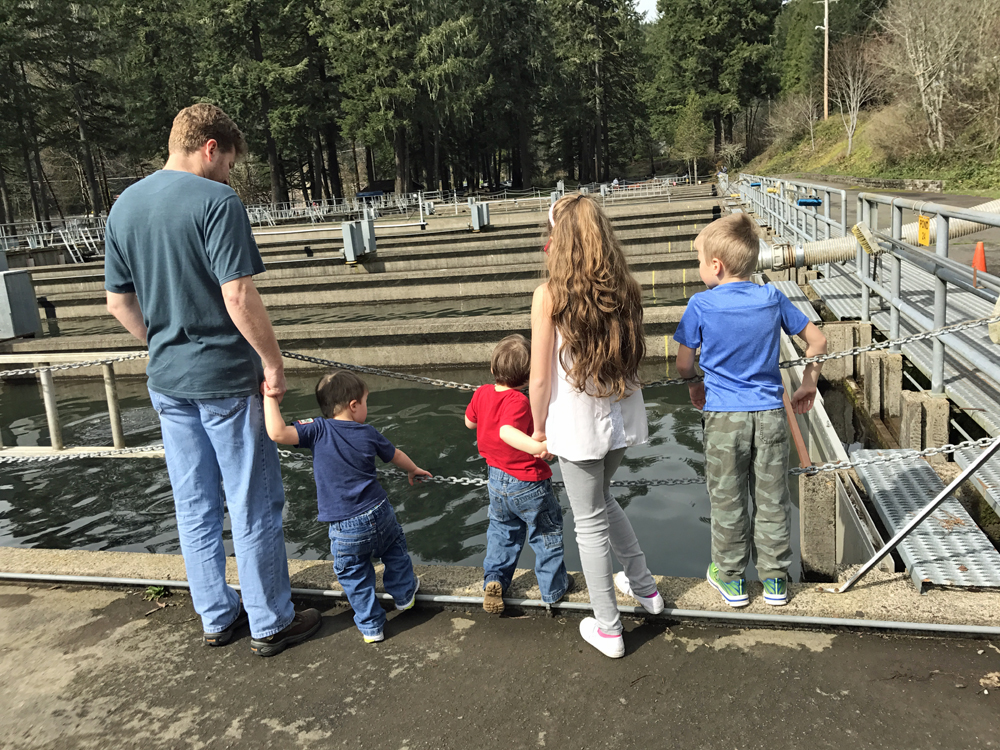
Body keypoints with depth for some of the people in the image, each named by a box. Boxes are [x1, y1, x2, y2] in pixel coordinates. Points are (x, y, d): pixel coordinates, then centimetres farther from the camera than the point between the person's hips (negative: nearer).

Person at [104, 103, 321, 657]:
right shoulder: (216, 201, -15)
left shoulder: (123, 205, 7)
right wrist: (273, 362, -12)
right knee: (253, 507, 5)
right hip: (226, 380, -7)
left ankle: (217, 618, 29)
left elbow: (119, 303, 11)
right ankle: (270, 623, 18)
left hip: (166, 382, 7)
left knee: (195, 507, 15)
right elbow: (239, 297, -21)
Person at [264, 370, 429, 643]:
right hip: (380, 513, 3)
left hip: (345, 530, -2)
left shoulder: (318, 430, -10)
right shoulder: (368, 433, 1)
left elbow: (277, 432, -24)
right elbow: (396, 455, 19)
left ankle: (371, 627, 24)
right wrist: (413, 469, 40)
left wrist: (270, 398, -14)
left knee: (354, 576, 15)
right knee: (395, 548, 31)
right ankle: (404, 593, 47)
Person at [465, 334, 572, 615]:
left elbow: (469, 422, 11)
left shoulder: (482, 393, -6)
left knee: (502, 530, 27)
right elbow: (507, 432, -45)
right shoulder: (519, 402, -27)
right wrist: (536, 446, -56)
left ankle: (494, 579, 19)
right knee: (547, 533, 15)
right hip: (528, 484, -6)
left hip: (496, 481, 6)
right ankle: (553, 586, 28)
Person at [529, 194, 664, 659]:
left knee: (591, 522, 10)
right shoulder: (626, 288, -3)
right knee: (601, 500, 30)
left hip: (576, 424, -5)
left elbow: (539, 379, -12)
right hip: (620, 417, 6)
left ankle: (608, 630, 25)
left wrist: (539, 430, 0)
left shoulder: (550, 295, -17)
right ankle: (643, 585, 41)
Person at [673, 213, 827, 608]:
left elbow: (683, 364, -4)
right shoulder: (773, 298, -1)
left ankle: (731, 579, 24)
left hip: (724, 417, -3)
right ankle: (775, 579, 24)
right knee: (771, 500, 13)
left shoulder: (701, 305, -11)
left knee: (727, 502, 11)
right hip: (770, 413, 3)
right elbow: (817, 340, 7)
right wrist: (808, 385, 19)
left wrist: (695, 386, 17)